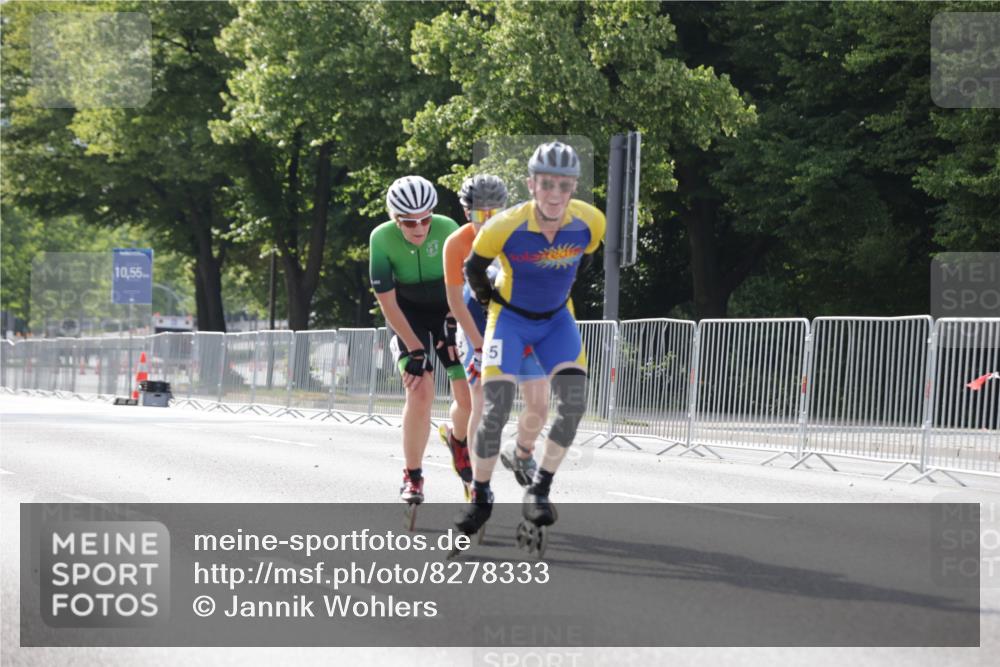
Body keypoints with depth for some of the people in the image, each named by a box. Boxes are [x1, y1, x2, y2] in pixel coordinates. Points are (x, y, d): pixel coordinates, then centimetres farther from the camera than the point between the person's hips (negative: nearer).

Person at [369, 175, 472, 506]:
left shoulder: (447, 229, -25)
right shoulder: (382, 238, -25)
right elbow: (387, 302, -21)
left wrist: (452, 328, -20)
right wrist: (416, 351, -22)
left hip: (447, 311, 1)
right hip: (406, 317, -1)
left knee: (469, 395, -6)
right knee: (420, 392, -21)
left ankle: (459, 444, 30)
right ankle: (412, 477, -4)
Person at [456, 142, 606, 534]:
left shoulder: (590, 222, -20)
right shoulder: (505, 227, -28)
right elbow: (474, 268, -7)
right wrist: (489, 300, 4)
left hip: (556, 319, 3)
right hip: (510, 317, -3)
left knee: (574, 403, -18)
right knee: (495, 411, -15)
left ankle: (539, 490, -2)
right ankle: (480, 497, 6)